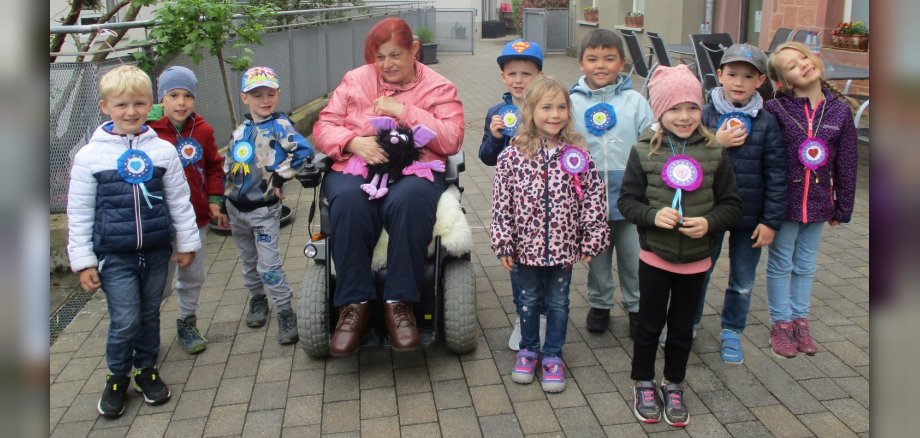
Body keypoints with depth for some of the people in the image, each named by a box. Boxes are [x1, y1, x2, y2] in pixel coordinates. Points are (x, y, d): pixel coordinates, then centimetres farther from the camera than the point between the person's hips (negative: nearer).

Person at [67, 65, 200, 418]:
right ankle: (117, 377, 20)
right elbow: (79, 213, 0)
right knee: (125, 320, -3)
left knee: (150, 314, 14)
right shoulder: (89, 155, -5)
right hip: (114, 256, -2)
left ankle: (147, 369, 33)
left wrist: (186, 243, 8)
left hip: (156, 251, 2)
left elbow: (179, 200, 7)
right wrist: (82, 261, -1)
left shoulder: (162, 150, 0)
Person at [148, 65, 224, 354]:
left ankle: (187, 322, 37)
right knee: (161, 282, 3)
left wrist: (214, 198, 3)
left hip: (197, 217, 4)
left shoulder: (202, 131, -1)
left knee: (193, 276, 17)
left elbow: (214, 166, 10)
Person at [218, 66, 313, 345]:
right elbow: (228, 171, 14)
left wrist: (280, 177, -20)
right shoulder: (240, 131, 8)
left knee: (268, 264, -7)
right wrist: (224, 207, 16)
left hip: (264, 209, -6)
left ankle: (285, 313, 3)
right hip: (237, 209, 6)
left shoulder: (280, 125, -10)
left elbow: (304, 150, -27)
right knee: (249, 261, 18)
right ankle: (257, 299, 38)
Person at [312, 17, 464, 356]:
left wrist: (405, 111, -8)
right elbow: (323, 128, 10)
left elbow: (452, 140, -3)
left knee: (409, 200, -38)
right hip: (355, 167, 2)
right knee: (349, 203, -35)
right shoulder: (355, 80, 17)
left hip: (415, 170, -1)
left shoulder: (438, 87, 12)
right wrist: (353, 142, -11)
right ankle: (354, 304, -25)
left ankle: (399, 303, -27)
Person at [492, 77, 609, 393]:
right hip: (526, 245, -1)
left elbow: (594, 198, -2)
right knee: (529, 299, 18)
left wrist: (592, 241, -3)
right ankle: (528, 350, 38)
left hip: (563, 246, 1)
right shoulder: (513, 155, -10)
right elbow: (501, 202, -7)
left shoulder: (577, 154, -6)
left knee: (558, 301, 15)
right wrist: (503, 244, -8)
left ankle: (553, 355, 32)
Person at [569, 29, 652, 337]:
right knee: (597, 257, 17)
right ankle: (599, 305, 37)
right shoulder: (573, 103, -4)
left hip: (630, 198, 0)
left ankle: (637, 307, 32)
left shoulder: (635, 101, -3)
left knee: (634, 257, 12)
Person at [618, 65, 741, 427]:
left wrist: (710, 222, -18)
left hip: (696, 259, 2)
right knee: (650, 324, 12)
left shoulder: (714, 153, -6)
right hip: (655, 256, -1)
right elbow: (627, 200, -5)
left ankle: (673, 387, 35)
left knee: (682, 326, 16)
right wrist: (653, 215, -23)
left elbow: (731, 203, 1)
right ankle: (643, 384, 33)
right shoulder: (643, 152, -10)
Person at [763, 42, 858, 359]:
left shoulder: (840, 110, -3)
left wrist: (842, 208, 6)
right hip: (784, 201, -3)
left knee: (806, 266, 18)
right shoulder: (776, 110, -14)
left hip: (818, 203, 3)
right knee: (780, 265, 11)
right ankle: (781, 323, 26)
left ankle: (800, 321, 34)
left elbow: (846, 165, 3)